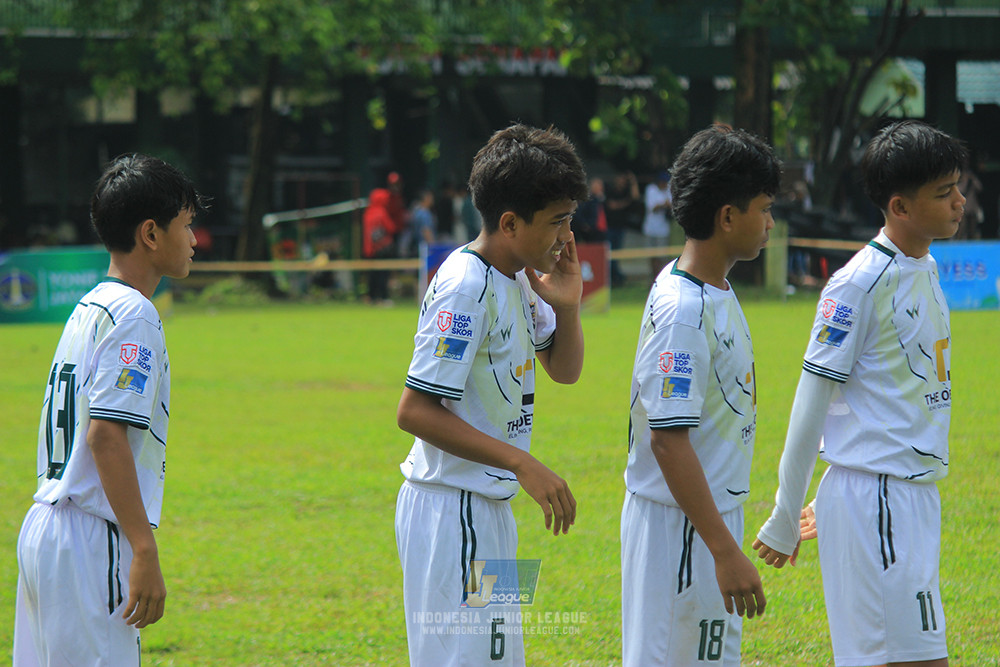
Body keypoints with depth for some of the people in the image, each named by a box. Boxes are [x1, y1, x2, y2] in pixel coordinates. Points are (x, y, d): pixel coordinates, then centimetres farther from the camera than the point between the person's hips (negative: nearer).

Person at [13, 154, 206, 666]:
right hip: (91, 540, -10)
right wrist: (145, 553, -22)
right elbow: (107, 435, -20)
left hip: (42, 528, 10)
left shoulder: (88, 310, 17)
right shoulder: (132, 315, -11)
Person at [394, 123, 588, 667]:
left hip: (488, 509, 10)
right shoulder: (465, 287, -19)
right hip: (452, 513, -10)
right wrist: (523, 464, -27)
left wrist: (566, 306, 2)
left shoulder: (516, 280, 9)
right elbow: (414, 411, -24)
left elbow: (563, 369, 23)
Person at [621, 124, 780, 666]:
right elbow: (668, 439, -24)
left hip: (714, 514, 10)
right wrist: (725, 551, -26)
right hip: (679, 526, -10)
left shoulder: (715, 293, 10)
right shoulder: (682, 310, -20)